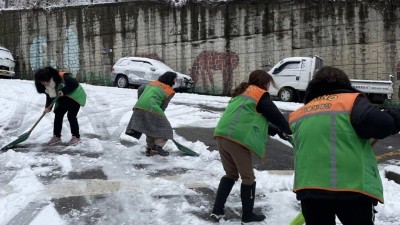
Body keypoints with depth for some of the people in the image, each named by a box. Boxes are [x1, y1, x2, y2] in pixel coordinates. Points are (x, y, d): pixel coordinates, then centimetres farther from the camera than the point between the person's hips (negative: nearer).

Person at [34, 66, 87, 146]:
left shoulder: (62, 77, -31)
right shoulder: (46, 87, -8)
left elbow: (75, 84, -28)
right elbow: (49, 97, -3)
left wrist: (64, 91, -33)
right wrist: (48, 107, -19)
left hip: (74, 96, -7)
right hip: (63, 99, 7)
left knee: (71, 116, -13)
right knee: (58, 115, 1)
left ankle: (76, 137, 0)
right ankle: (56, 136, 12)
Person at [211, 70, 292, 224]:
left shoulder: (242, 93, 27)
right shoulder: (260, 95, 4)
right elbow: (275, 115, 6)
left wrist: (276, 130, 26)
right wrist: (288, 130, 23)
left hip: (222, 135, 8)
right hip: (238, 139, -8)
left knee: (231, 174, 22)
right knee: (248, 177, 9)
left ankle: (217, 210, 20)